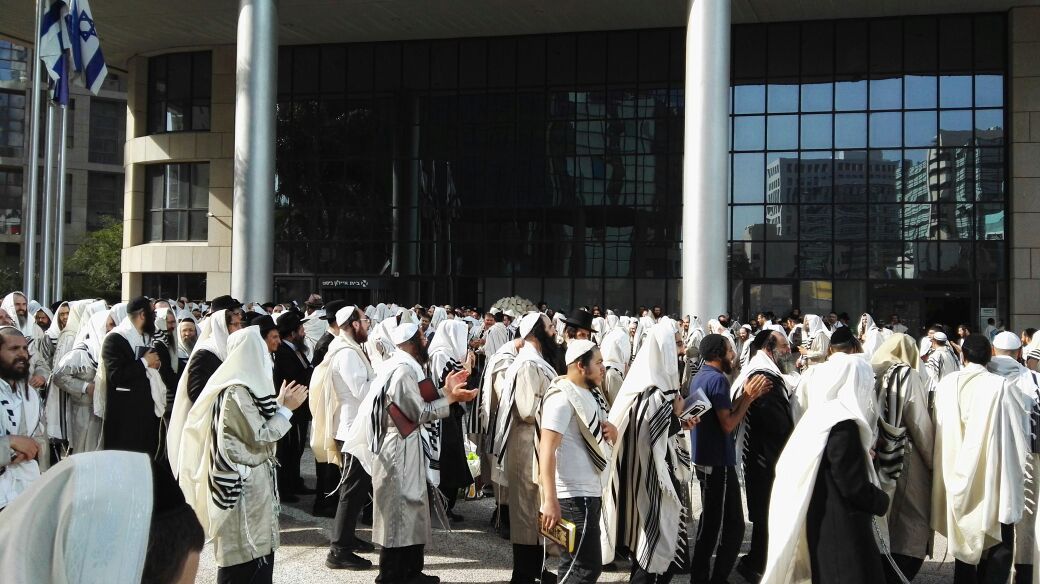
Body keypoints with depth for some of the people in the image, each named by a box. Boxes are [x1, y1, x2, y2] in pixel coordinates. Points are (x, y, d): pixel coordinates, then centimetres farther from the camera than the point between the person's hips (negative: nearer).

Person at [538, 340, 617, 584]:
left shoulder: (590, 394, 14)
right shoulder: (562, 397, -15)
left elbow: (598, 435, 25)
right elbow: (547, 450, -23)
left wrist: (612, 432, 0)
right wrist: (550, 500, -31)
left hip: (590, 490, 10)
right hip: (574, 494, -10)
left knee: (574, 563, 16)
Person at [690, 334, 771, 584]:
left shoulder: (699, 377, 12)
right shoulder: (717, 379, -18)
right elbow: (728, 424, -21)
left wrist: (747, 395, 5)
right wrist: (749, 397, -14)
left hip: (705, 459, 10)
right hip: (719, 462, -10)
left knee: (710, 521, 19)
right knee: (733, 525, -4)